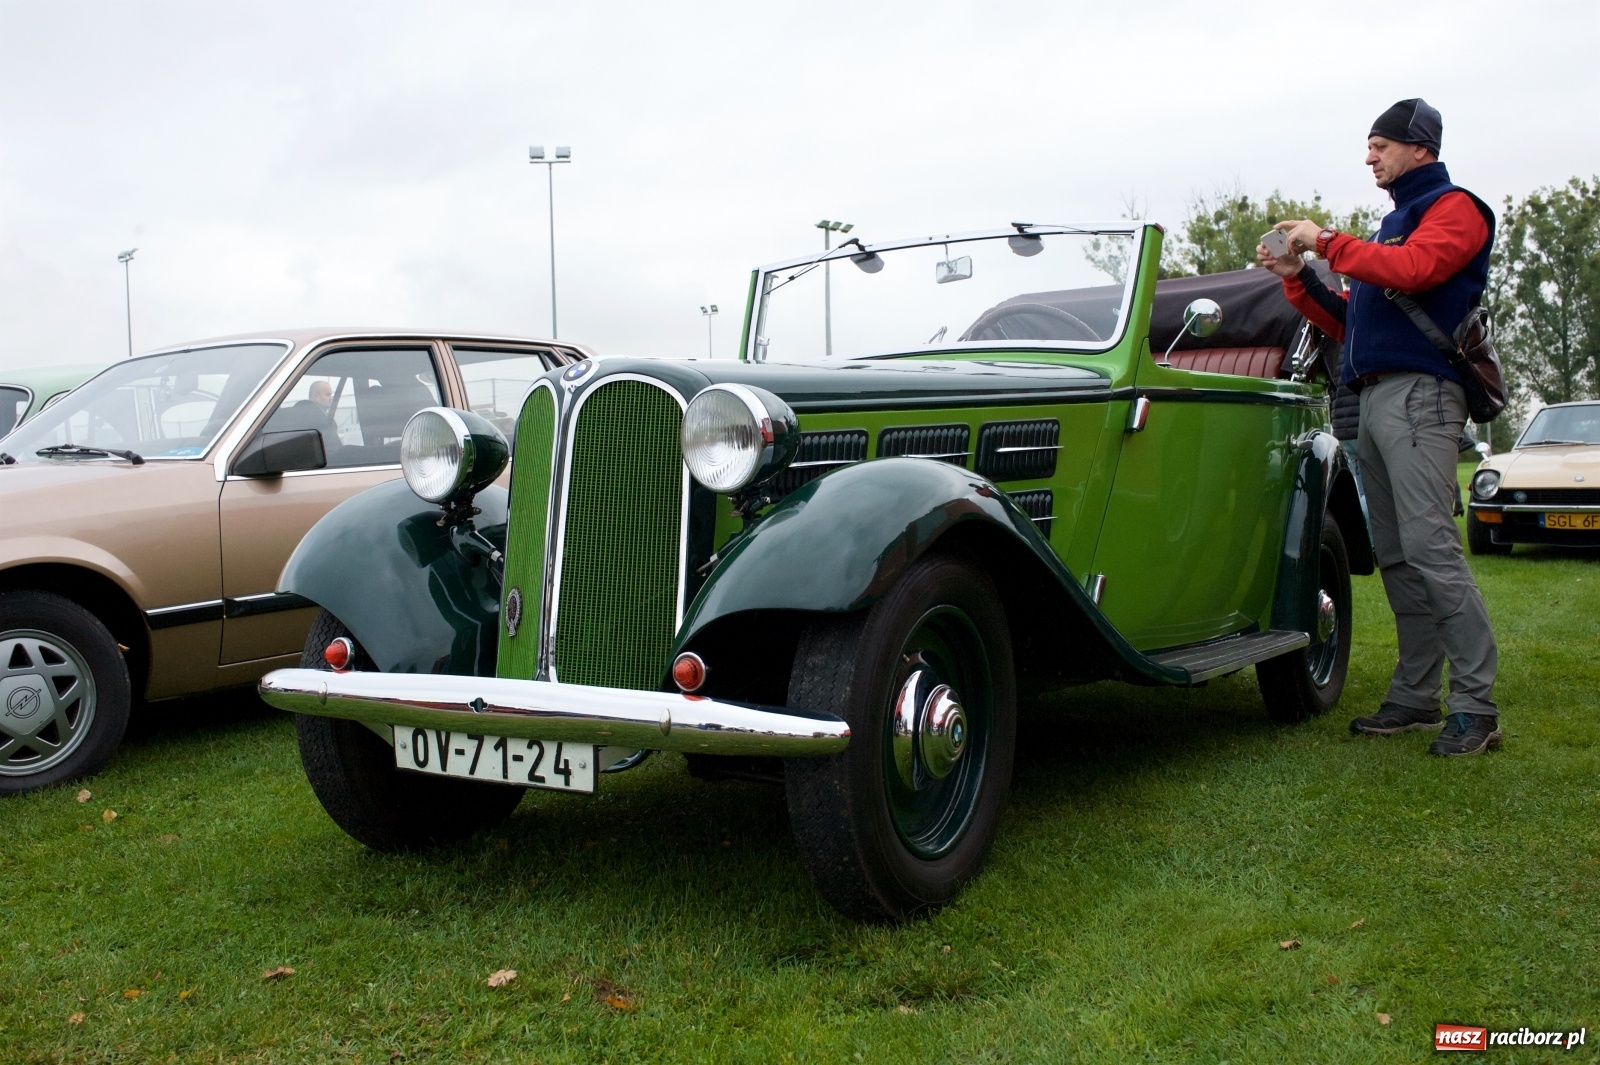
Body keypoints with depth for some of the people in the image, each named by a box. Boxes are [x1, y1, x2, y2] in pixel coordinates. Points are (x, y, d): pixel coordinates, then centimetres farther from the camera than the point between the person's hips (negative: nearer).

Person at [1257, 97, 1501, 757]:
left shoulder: (1454, 208, 1)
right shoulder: (1394, 224, 27)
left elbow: (1413, 269, -21)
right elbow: (1349, 323, 24)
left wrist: (1327, 242, -14)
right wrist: (1297, 279, 12)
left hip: (1420, 392, -9)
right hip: (1374, 395, 9)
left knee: (1430, 547, -16)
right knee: (1396, 556, 7)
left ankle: (1476, 706, -13)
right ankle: (1416, 698, 11)